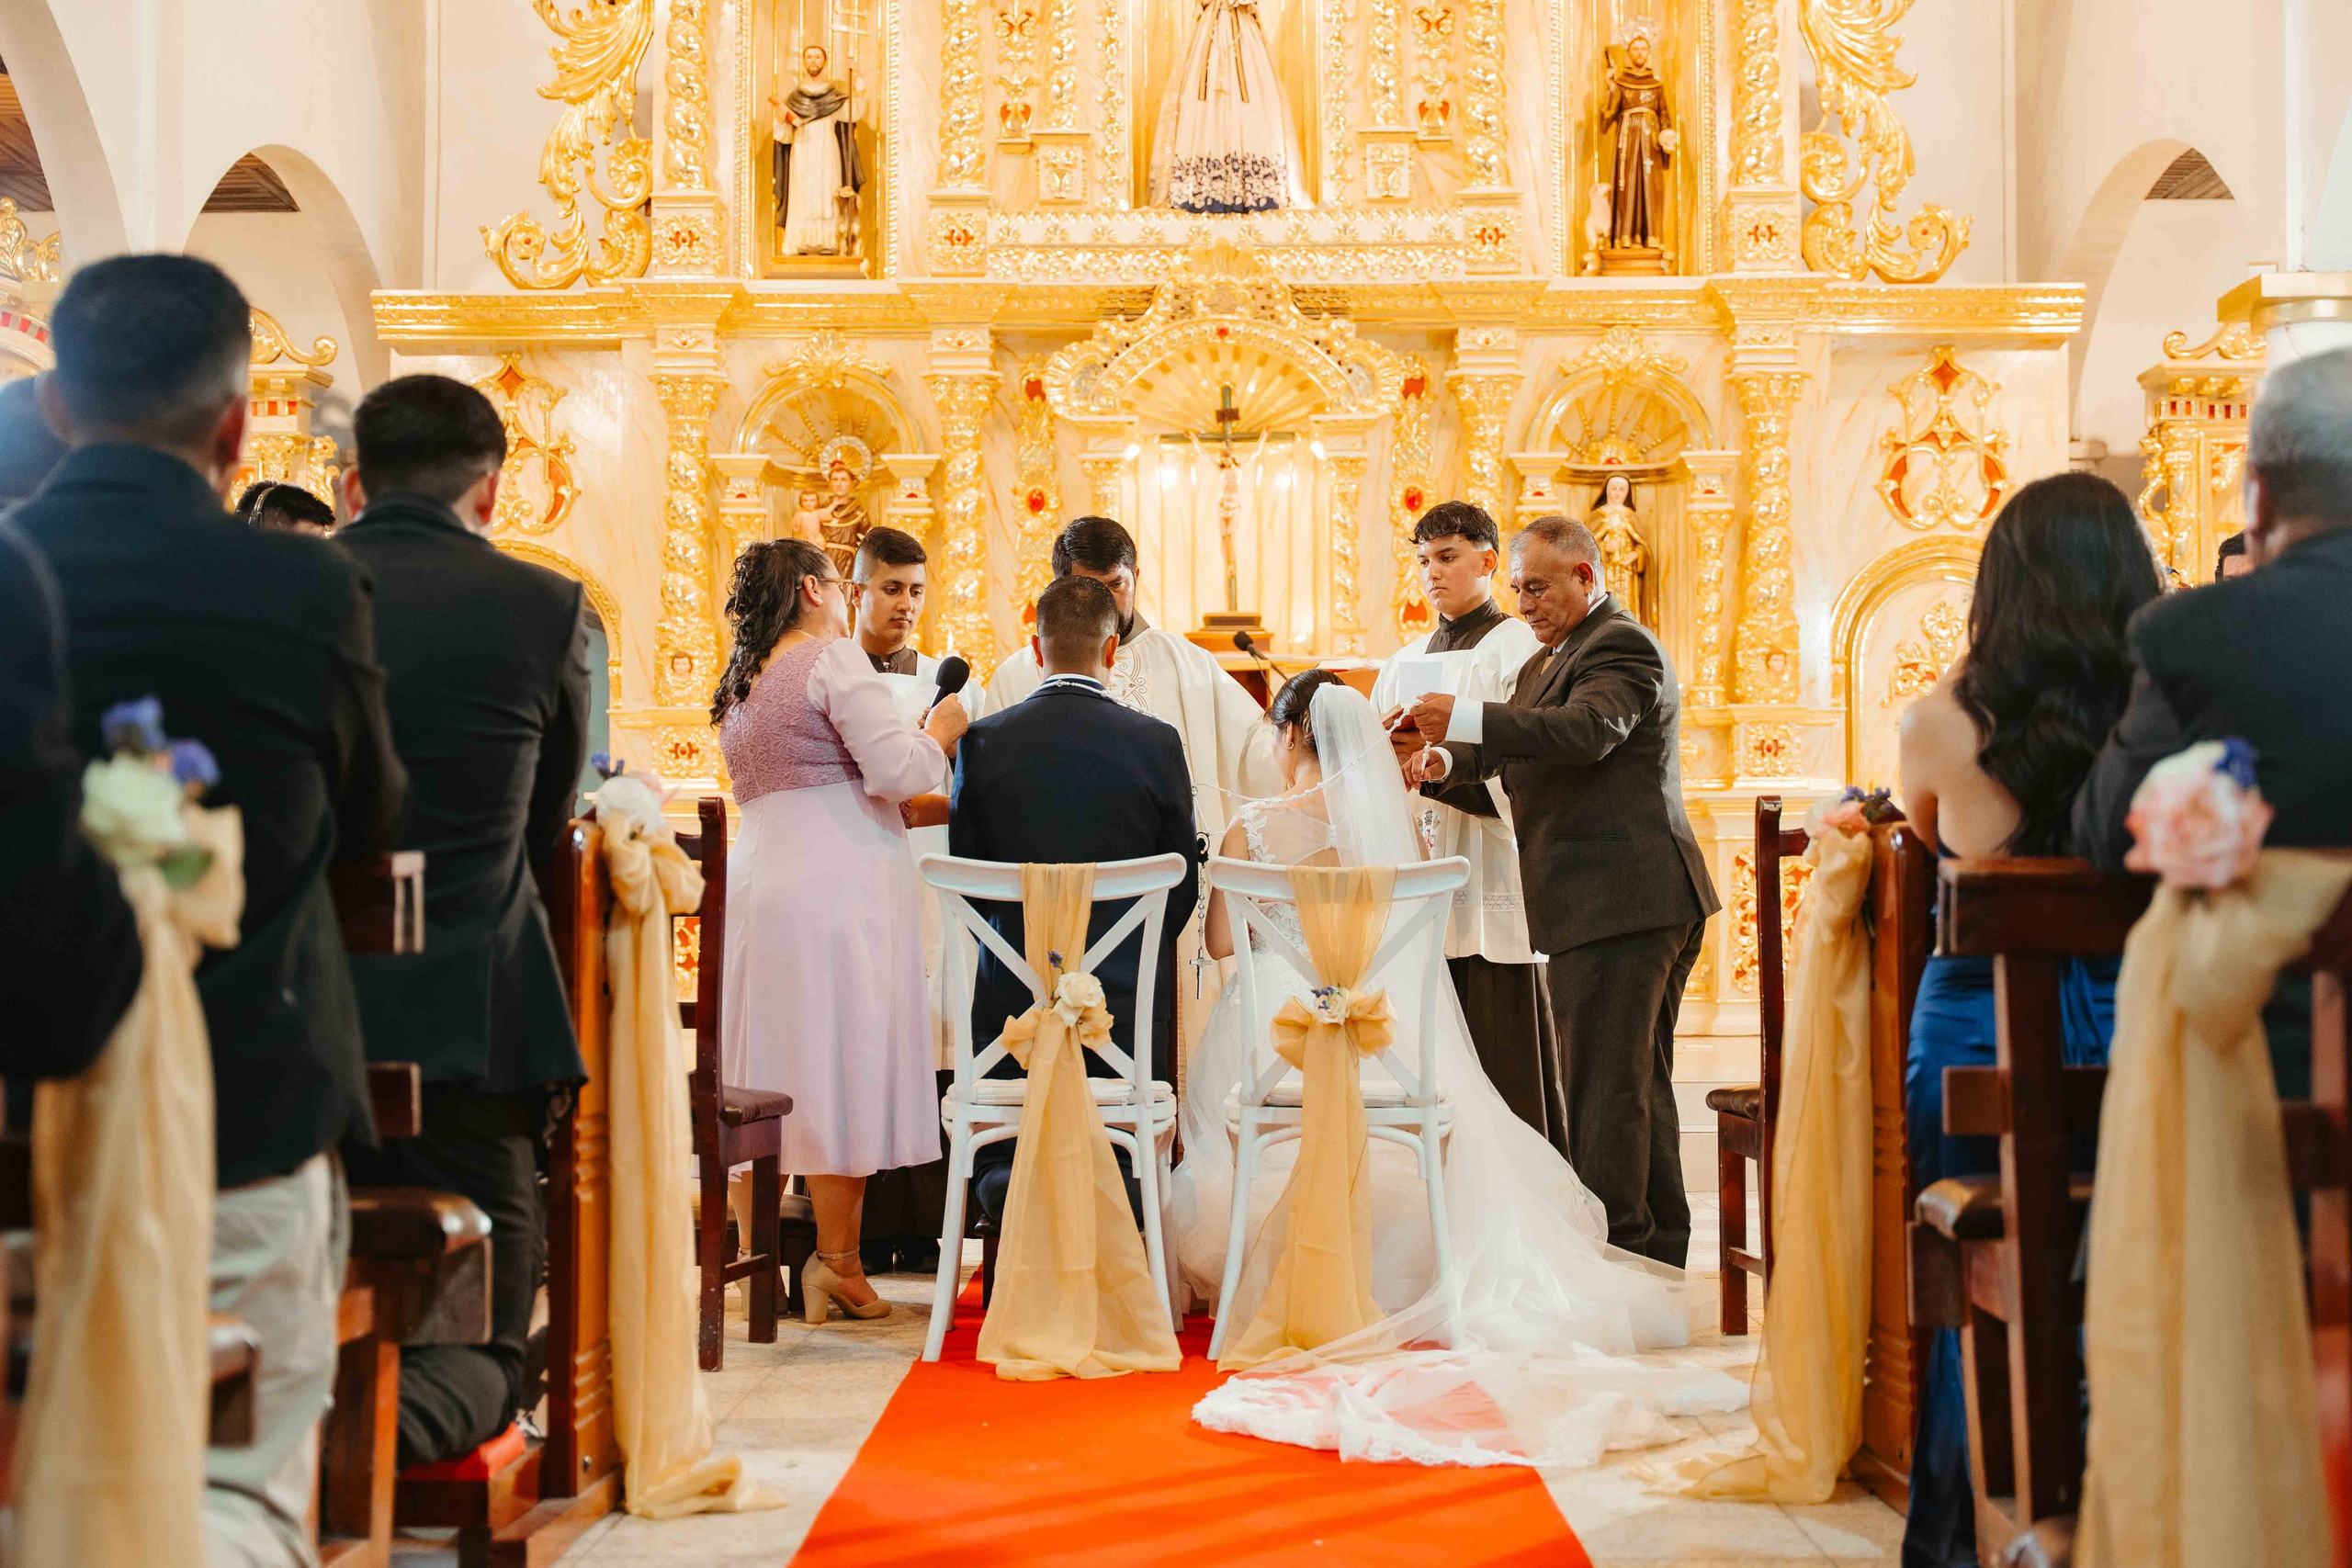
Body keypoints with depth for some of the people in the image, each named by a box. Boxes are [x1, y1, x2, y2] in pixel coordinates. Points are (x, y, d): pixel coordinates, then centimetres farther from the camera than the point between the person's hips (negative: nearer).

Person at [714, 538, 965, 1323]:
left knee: (770, 1073, 10)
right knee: (843, 1063, -5)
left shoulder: (739, 686, 20)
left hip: (757, 880, 8)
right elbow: (899, 770, -15)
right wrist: (941, 731, 4)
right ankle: (836, 1261, -4)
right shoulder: (834, 659, -6)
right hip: (837, 883, -8)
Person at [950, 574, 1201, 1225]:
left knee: (994, 1161, 19)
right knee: (1127, 1167, 18)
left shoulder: (983, 741, -4)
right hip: (1126, 1000, 0)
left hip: (1012, 997, 1)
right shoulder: (1157, 743, -6)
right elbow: (1183, 884, 2)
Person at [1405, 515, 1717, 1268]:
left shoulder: (1621, 646, -9)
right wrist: (1448, 769, -3)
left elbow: (1590, 729, -29)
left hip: (1622, 903, -11)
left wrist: (1467, 720, -34)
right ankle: (1659, 1251, 24)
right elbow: (1516, 780, 17)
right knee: (1639, 1082, 15)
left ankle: (1611, 1249, -6)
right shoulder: (1545, 664, 22)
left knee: (1604, 1087, -10)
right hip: (1627, 905, 11)